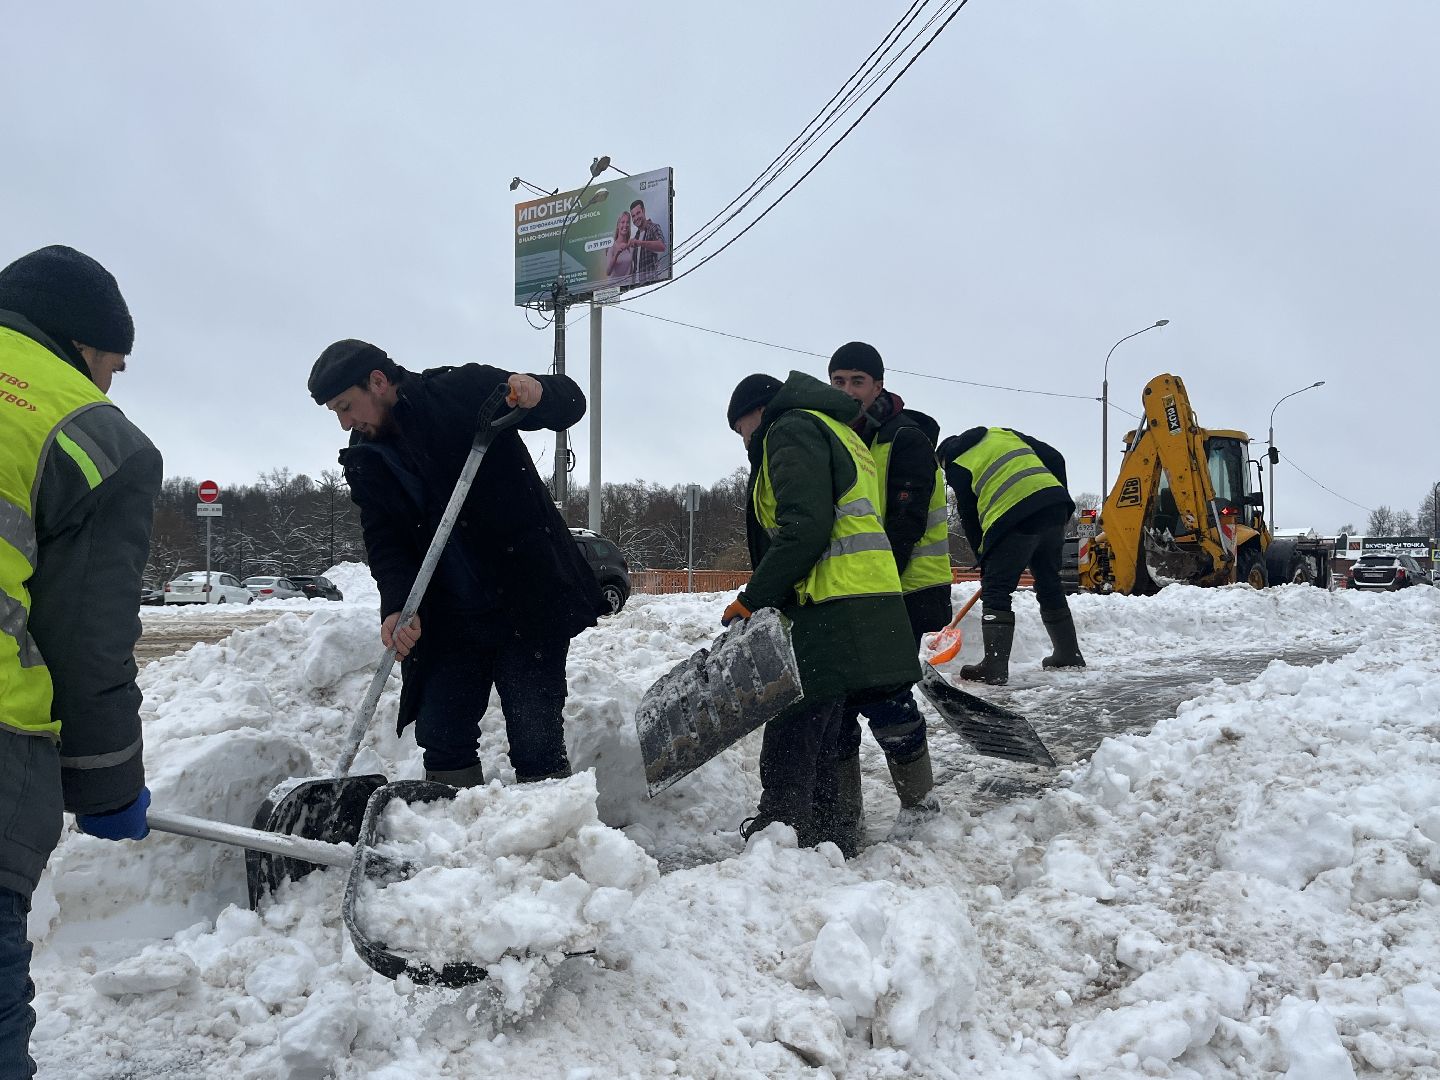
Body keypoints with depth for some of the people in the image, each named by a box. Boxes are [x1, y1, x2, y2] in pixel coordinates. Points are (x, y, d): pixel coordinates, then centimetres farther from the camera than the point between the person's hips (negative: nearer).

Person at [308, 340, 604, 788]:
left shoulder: (465, 391, -4)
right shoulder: (366, 461, 9)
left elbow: (569, 403, 1)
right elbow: (385, 546, 1)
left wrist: (537, 392, -22)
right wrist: (398, 607, -18)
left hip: (530, 604, -5)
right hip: (449, 622, 5)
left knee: (536, 742, -4)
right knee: (441, 738, 4)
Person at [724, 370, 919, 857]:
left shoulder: (792, 429, -1)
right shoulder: (841, 434, 30)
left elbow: (804, 528, -17)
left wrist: (752, 599, -13)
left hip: (830, 614, -10)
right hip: (872, 612, 10)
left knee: (788, 746, -9)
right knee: (816, 743, 15)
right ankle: (826, 835, 22)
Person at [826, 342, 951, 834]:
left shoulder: (906, 439, -7)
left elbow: (906, 525, -17)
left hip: (902, 591, -7)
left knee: (883, 697, -11)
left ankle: (920, 806, 8)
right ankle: (842, 812, 15)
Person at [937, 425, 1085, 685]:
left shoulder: (956, 465, 11)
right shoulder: (1002, 434, 25)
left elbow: (969, 517, 11)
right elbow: (1054, 458, 19)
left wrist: (984, 562, 19)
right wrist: (1060, 499, 24)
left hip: (1013, 517, -6)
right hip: (1053, 503, 6)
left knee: (995, 590, 1)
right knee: (1049, 583, 20)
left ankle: (994, 667, -5)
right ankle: (1069, 655, 28)